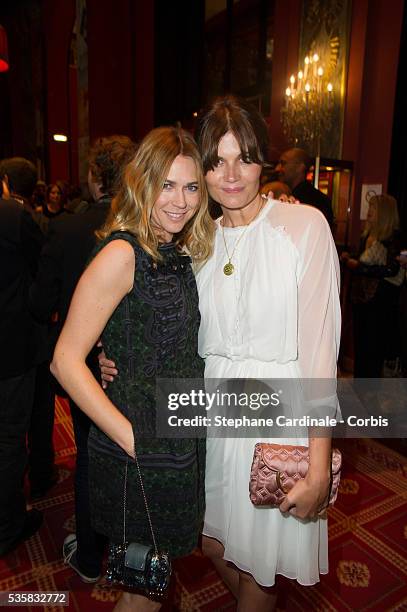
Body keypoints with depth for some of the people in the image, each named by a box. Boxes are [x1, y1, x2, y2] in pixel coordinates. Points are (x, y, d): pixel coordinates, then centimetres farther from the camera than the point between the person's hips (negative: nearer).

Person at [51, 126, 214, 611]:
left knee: (159, 570, 27)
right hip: (140, 453, -7)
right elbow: (66, 360, -20)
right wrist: (133, 441, -20)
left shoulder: (180, 253, 5)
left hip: (183, 440, 7)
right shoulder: (122, 253, -19)